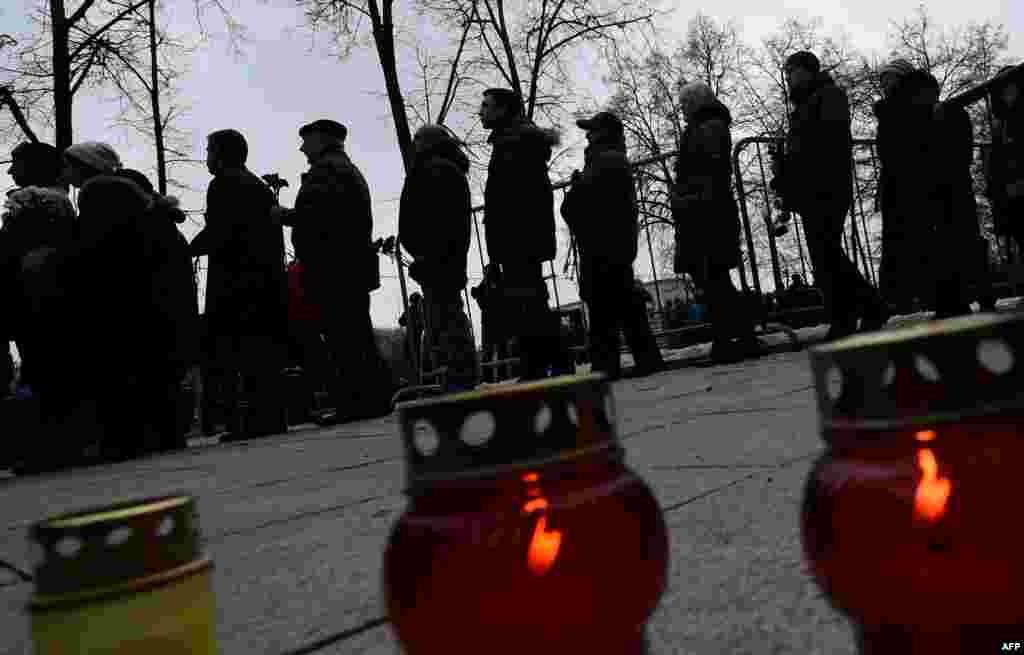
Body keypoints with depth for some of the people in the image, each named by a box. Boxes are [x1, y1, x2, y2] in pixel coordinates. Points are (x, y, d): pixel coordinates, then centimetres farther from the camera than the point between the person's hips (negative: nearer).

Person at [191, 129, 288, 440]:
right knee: (266, 348, 7)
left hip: (236, 281, -8)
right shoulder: (259, 185, 22)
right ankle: (273, 418, 9)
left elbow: (217, 231, -14)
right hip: (269, 277, 8)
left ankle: (253, 421, -10)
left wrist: (188, 249, 2)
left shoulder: (224, 183, -3)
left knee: (236, 351, -8)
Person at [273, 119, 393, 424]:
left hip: (333, 271, -10)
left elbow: (317, 212, -20)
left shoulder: (326, 168, -4)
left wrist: (285, 215, -4)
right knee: (358, 336, 10)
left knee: (342, 339, -11)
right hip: (356, 268, 10)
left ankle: (354, 402, -11)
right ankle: (379, 398, 12)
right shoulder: (351, 170, 28)